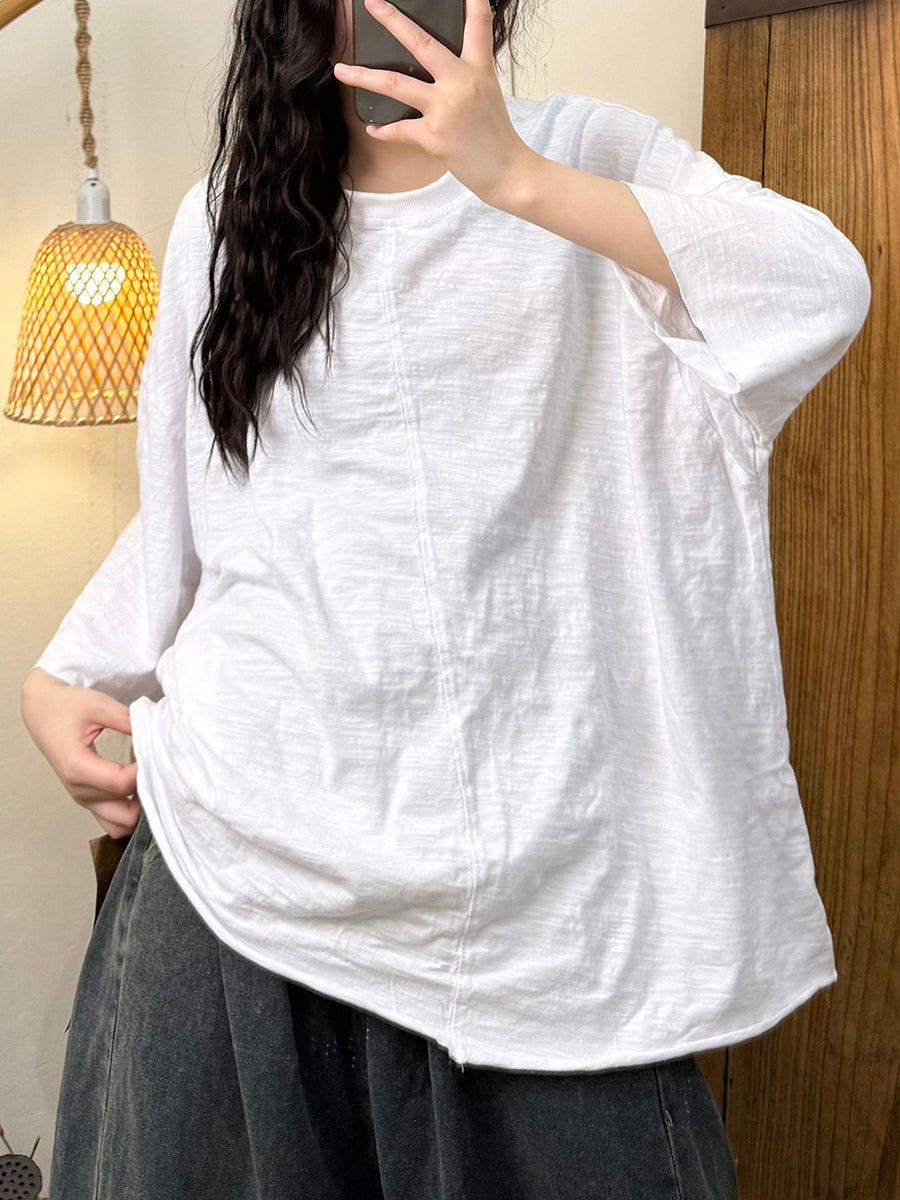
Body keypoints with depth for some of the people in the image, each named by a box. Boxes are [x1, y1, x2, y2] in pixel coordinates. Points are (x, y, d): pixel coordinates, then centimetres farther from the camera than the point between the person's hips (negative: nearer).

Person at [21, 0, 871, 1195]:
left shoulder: (589, 153, 3)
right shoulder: (224, 217, 10)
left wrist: (517, 177, -20)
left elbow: (828, 290, -14)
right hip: (253, 822, 2)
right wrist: (62, 676, 5)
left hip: (533, 835, -1)